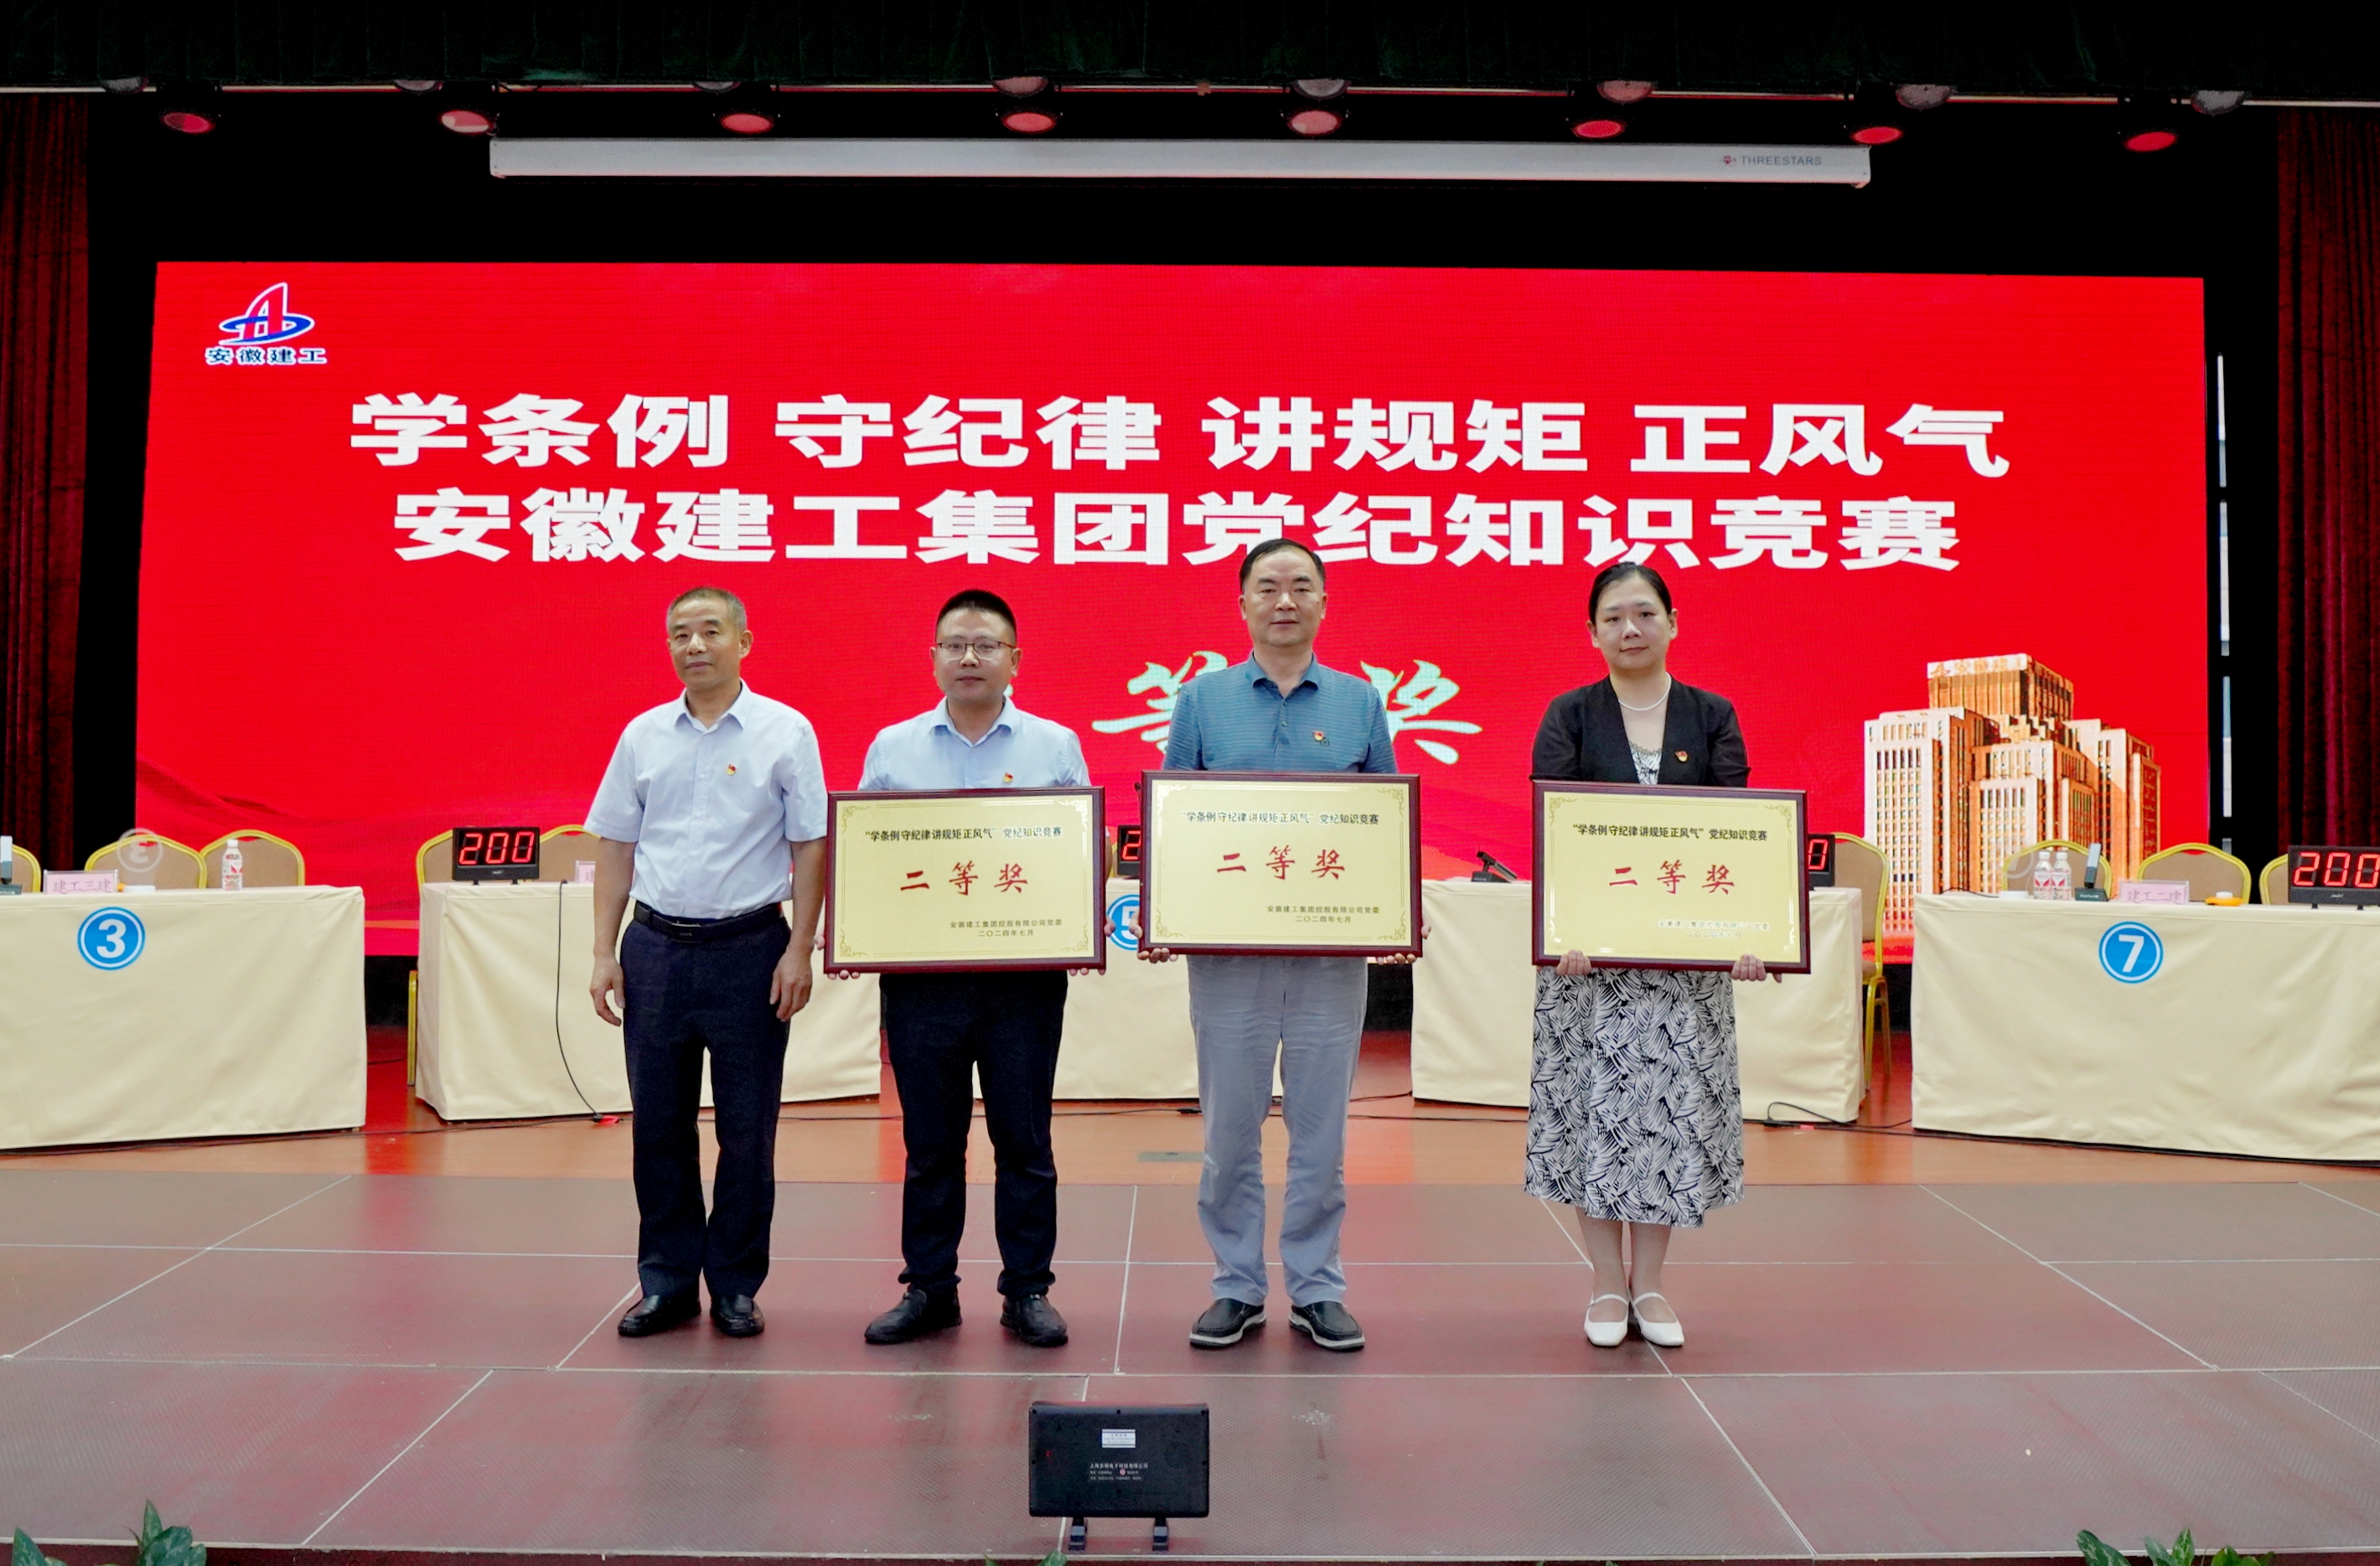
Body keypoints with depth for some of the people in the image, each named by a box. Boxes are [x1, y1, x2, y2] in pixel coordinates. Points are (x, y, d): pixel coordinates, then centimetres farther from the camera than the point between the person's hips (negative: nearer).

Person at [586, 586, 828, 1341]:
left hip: (749, 947, -3)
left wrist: (799, 952, -9)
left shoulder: (785, 732, -1)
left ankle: (737, 1286, 17)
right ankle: (667, 1281, 21)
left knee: (746, 1129, 4)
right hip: (656, 946, 3)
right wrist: (604, 954, 5)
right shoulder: (643, 734, 8)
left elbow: (810, 847, -2)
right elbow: (615, 848, 11)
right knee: (659, 1123, 9)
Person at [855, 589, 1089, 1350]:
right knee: (929, 1142, 8)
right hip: (920, 970, 1)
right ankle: (928, 1288, 20)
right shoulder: (892, 748, 9)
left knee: (1023, 1139, 5)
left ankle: (1027, 1289, 16)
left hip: (1026, 973, -1)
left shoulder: (1056, 746, 6)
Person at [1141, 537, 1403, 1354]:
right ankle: (1236, 1287, 18)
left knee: (1320, 1129, 7)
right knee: (1230, 1128, 5)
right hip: (1227, 943, 0)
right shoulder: (1201, 699, 6)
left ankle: (1316, 1288, 19)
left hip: (1334, 947, 1)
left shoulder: (1361, 703, 7)